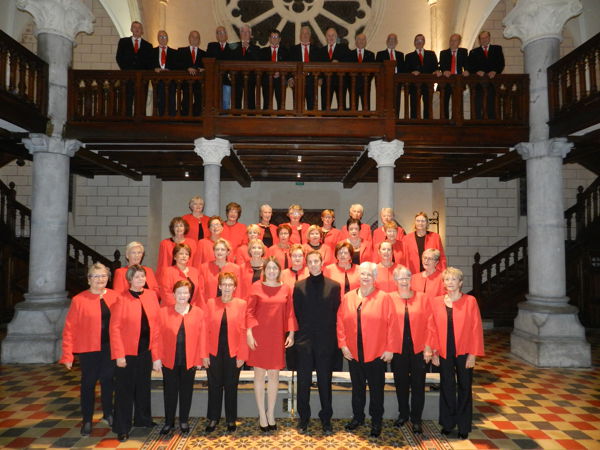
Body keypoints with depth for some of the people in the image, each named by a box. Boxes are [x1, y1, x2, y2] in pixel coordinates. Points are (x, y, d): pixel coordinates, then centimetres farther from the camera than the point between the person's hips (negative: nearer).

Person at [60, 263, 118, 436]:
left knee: (108, 381, 14)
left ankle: (108, 414, 34)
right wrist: (67, 354, -10)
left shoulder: (115, 297, 0)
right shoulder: (78, 300, -7)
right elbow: (69, 329, -6)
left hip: (110, 347, 2)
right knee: (88, 383, 10)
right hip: (88, 348, -2)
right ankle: (87, 421, 26)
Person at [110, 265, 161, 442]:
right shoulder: (121, 299, -10)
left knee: (144, 386, 18)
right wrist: (119, 354, -16)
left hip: (146, 351, 4)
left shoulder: (151, 295, 1)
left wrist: (156, 350, 0)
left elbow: (156, 323, 4)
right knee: (125, 390, 6)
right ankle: (122, 428, 19)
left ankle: (143, 419, 35)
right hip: (127, 353, -4)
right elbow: (114, 328, -12)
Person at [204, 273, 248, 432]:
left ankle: (231, 419, 27)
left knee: (231, 386, 11)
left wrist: (242, 355, -9)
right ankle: (213, 418, 28)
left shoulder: (242, 304, -3)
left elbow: (243, 331, -5)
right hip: (214, 352, 1)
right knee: (214, 386, 11)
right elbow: (206, 330, -1)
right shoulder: (211, 303, 1)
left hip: (233, 353, -1)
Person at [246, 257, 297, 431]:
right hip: (259, 336, -2)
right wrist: (249, 333, -11)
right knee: (259, 375, 6)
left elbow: (290, 313, 5)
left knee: (274, 375, 8)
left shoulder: (285, 289, 4)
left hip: (277, 337, 2)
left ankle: (271, 413, 23)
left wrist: (291, 334, -1)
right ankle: (262, 415, 18)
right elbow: (250, 311, -3)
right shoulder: (256, 286, -2)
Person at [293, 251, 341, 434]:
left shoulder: (334, 286, 0)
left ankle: (326, 419, 23)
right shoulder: (299, 286, 2)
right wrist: (298, 334, 1)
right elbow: (296, 313, 4)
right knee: (303, 382, 9)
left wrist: (332, 337, -1)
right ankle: (303, 418, 24)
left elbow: (336, 313, 1)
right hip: (304, 341, 1)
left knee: (325, 382, 9)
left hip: (326, 341, -1)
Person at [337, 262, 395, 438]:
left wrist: (389, 349, -10)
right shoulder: (348, 297, 3)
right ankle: (357, 417, 35)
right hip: (353, 353, 3)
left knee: (376, 388, 9)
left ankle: (376, 421, 26)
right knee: (357, 387, 17)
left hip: (377, 353, -3)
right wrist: (343, 344, -2)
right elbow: (341, 322, 4)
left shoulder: (383, 298, -7)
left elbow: (391, 325, -8)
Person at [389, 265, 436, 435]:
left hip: (418, 349, 0)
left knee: (418, 385, 7)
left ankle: (416, 419, 22)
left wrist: (429, 347, -6)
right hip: (398, 349, 0)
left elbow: (430, 324, -1)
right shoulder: (389, 299, -2)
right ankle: (403, 414, 33)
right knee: (401, 384, 14)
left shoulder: (423, 298, 0)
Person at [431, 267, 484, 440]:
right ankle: (447, 424, 26)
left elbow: (476, 328, -6)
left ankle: (464, 426, 24)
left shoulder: (470, 301, -6)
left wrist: (473, 353, -9)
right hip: (444, 352, 2)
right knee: (446, 388, 11)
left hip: (464, 353, -2)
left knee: (464, 388, 10)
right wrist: (433, 351, -2)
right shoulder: (436, 302, 1)